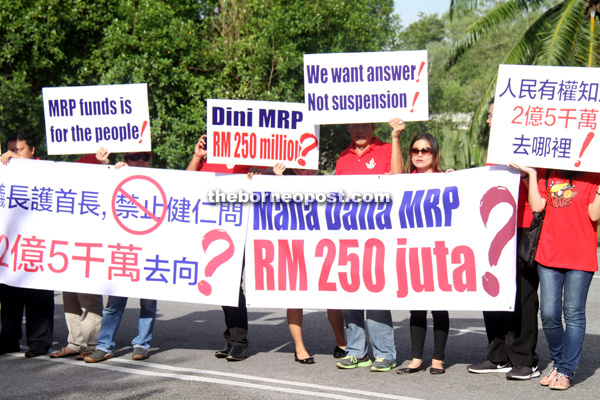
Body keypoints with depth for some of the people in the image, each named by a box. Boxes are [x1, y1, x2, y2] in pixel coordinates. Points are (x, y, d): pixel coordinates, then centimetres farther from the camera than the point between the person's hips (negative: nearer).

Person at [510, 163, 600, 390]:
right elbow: (537, 206, 1)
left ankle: (565, 371, 8)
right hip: (549, 253, 3)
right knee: (549, 314, 4)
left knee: (573, 314, 1)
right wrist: (531, 175, -1)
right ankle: (558, 363, 22)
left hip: (580, 257, -3)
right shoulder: (547, 172, 10)